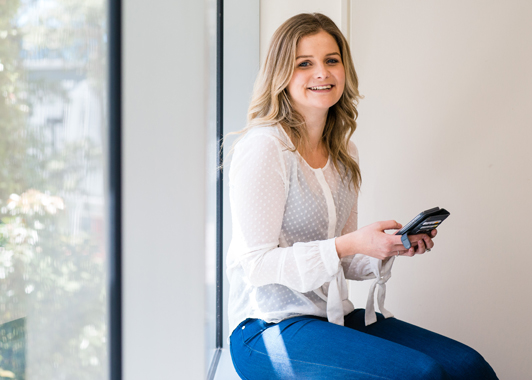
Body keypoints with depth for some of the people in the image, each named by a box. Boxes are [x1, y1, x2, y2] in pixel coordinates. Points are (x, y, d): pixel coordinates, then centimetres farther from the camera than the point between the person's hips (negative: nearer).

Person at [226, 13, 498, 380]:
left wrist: (391, 248, -2)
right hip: (271, 330, -8)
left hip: (336, 317, 8)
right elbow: (256, 263, -16)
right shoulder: (263, 147, -12)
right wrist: (350, 244, -22)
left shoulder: (344, 152, 13)